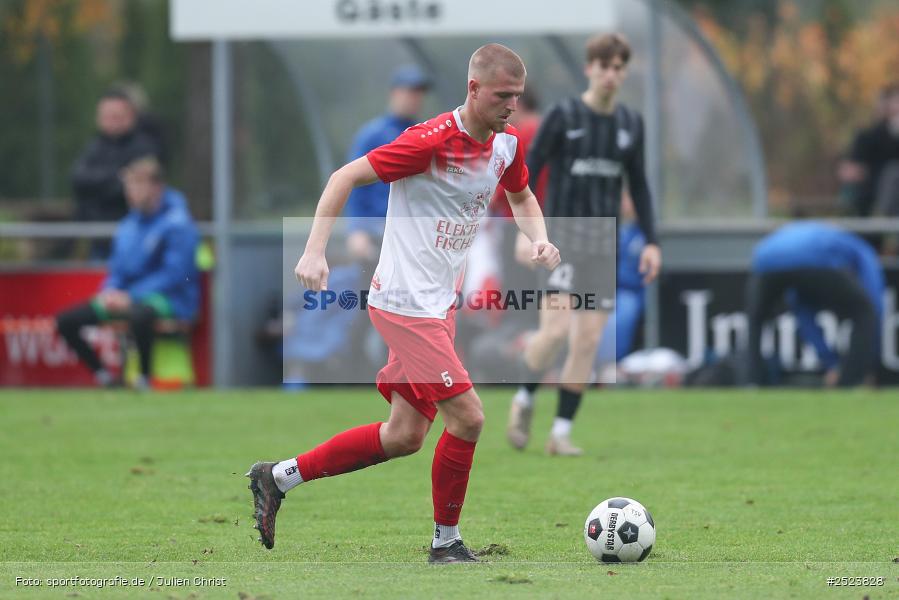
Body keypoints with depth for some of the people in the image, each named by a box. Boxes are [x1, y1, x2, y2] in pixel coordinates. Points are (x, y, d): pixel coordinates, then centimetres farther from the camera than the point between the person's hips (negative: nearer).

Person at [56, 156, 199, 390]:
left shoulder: (177, 223, -10)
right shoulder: (128, 225, 15)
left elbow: (175, 274, -17)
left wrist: (129, 297, -20)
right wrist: (109, 292, -3)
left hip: (171, 300, -8)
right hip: (127, 298, 8)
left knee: (139, 315, -43)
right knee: (66, 322, -3)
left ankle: (145, 379, -23)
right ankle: (105, 379, 4)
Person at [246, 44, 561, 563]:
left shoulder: (507, 144, 3)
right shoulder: (432, 141, -20)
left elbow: (521, 196, 25)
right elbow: (347, 177, -14)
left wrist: (540, 239, 4)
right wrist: (315, 251, -21)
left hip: (440, 304, 9)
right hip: (405, 303, -9)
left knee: (405, 437, 11)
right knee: (467, 416, -12)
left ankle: (278, 478, 22)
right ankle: (446, 541, 6)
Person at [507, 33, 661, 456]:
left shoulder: (630, 123, 9)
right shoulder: (563, 116, -5)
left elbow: (638, 184, 17)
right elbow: (528, 172, -4)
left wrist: (651, 241, 10)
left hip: (603, 240, 4)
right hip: (561, 232, -4)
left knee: (588, 341, -1)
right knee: (555, 329, -18)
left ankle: (561, 432, 6)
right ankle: (523, 401, 8)